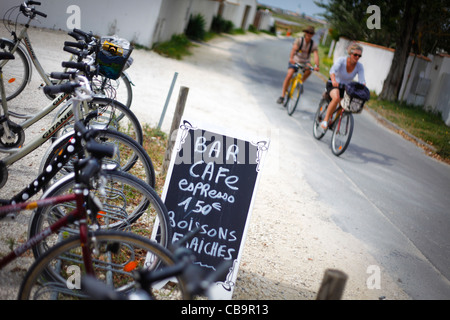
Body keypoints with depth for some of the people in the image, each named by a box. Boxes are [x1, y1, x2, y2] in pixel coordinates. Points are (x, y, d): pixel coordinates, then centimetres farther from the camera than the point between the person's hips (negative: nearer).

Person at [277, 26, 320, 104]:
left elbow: (316, 55, -20)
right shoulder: (299, 40, -12)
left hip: (305, 62, 2)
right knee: (289, 75, -21)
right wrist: (291, 58, -50)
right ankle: (282, 96, -14)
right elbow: (294, 49, -30)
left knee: (309, 69, -33)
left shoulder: (314, 45, -6)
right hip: (295, 61, -2)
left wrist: (317, 66, -39)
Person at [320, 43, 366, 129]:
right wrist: (333, 80, -59)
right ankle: (325, 120, -25)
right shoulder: (342, 60, -22)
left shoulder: (359, 66, -12)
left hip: (345, 87, 5)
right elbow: (333, 70, -39)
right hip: (333, 84, -5)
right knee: (336, 98, -35)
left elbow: (362, 80, -19)